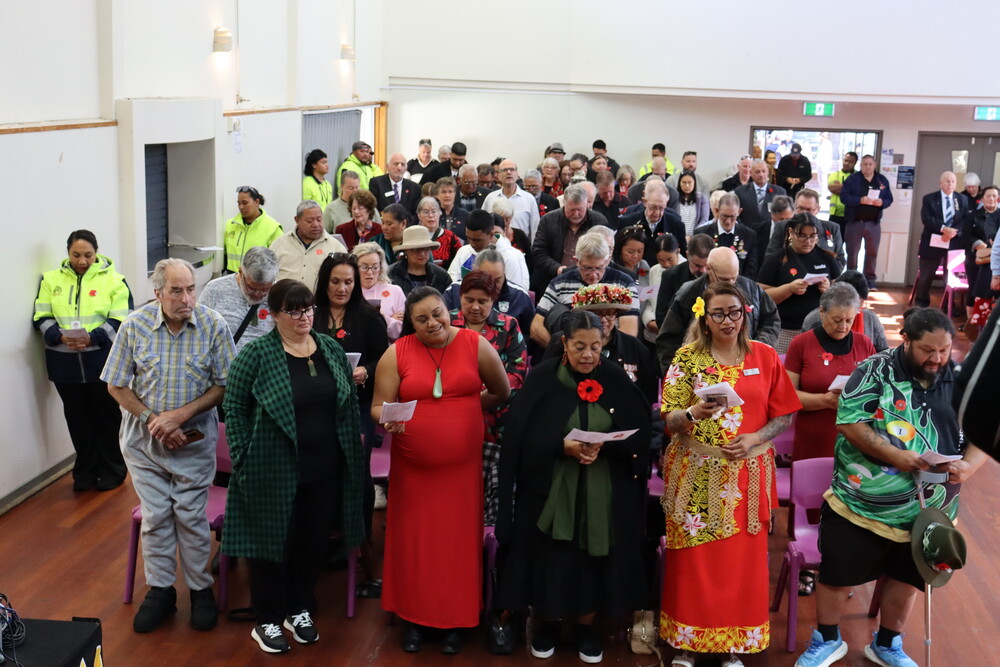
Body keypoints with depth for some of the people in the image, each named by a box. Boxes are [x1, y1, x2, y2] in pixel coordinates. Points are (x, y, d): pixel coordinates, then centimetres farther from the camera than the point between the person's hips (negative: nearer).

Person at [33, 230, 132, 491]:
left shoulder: (113, 280, -2)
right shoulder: (51, 280, 7)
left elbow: (120, 320, -7)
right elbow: (42, 318, 4)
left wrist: (92, 337, -21)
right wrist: (60, 336, -16)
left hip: (102, 360, -2)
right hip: (65, 361, 3)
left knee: (106, 415, 7)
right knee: (77, 417, 11)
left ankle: (112, 470, 21)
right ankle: (85, 471, 24)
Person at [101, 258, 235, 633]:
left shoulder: (213, 326, -13)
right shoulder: (135, 326, -10)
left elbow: (224, 385, -8)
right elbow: (116, 385, -3)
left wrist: (181, 414, -18)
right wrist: (152, 420, -14)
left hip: (194, 437, -1)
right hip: (143, 437, 1)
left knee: (191, 515, 5)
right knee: (155, 515, 9)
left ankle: (200, 589, 21)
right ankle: (160, 589, 23)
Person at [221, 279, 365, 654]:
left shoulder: (332, 350, 5)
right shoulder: (256, 354, -9)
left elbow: (349, 403, 10)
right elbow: (235, 408, -7)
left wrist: (352, 451, 6)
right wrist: (244, 459, -11)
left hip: (325, 469, 5)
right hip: (275, 471, -4)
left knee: (314, 542, 14)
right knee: (273, 541, 7)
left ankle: (299, 611, 33)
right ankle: (267, 621, 23)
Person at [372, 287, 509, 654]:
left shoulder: (476, 345, -2)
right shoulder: (397, 353, -3)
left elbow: (501, 393, 10)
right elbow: (379, 406, -1)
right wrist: (387, 418, -22)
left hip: (462, 465, 0)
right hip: (412, 466, 0)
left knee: (458, 541, 5)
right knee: (414, 540, 7)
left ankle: (455, 619, 21)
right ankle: (413, 618, 23)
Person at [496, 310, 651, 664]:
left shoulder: (616, 380, 0)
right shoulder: (542, 378, -6)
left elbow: (637, 434, -3)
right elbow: (521, 436, -9)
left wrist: (603, 445, -20)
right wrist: (563, 446, -21)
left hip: (602, 492, 1)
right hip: (550, 489, -1)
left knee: (593, 557, 8)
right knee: (550, 558, 5)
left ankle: (586, 626, 27)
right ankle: (546, 622, 27)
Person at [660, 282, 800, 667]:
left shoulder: (765, 356, 5)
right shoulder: (687, 358, 1)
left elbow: (784, 415, 6)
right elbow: (669, 420, -4)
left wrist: (756, 437, -11)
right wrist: (693, 414, -25)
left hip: (748, 473, 1)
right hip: (696, 473, -1)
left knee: (742, 559, 3)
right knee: (694, 558, 1)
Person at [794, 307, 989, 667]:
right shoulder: (876, 370, -12)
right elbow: (849, 422, -17)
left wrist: (967, 466, -19)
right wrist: (895, 455, -27)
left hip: (926, 510, 3)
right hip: (860, 503, -3)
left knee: (906, 577, 18)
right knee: (837, 574, 8)